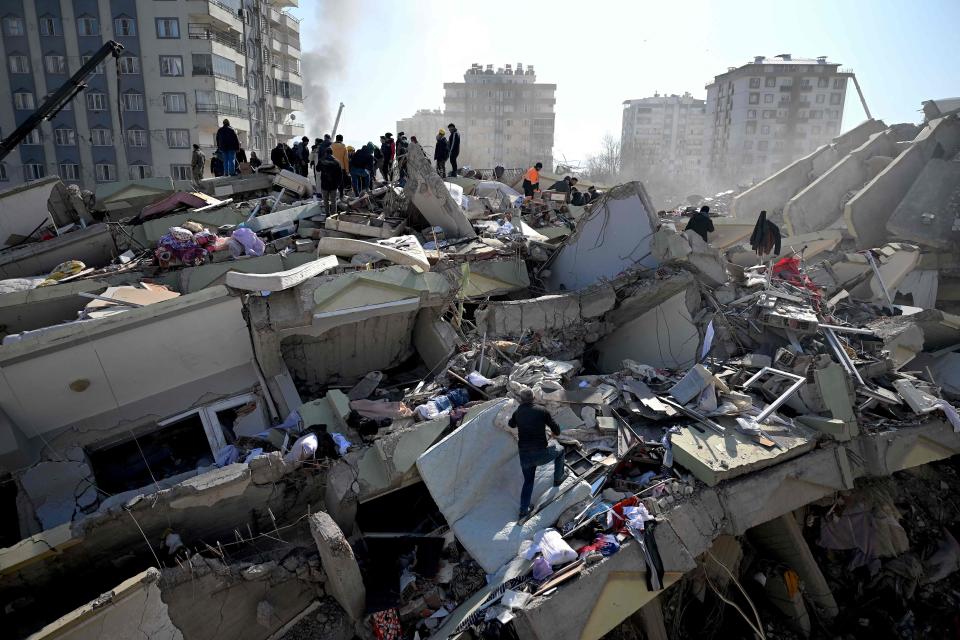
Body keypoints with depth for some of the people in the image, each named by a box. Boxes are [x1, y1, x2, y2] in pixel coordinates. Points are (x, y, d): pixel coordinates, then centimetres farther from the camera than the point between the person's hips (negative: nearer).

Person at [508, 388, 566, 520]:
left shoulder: (518, 412, 2)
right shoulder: (542, 411, -7)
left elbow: (511, 425, 25)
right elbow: (557, 431, -1)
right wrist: (555, 433, 23)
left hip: (524, 457, 3)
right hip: (541, 455, -3)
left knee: (528, 481, 25)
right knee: (559, 450, 29)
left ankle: (523, 511, 22)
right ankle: (558, 478, 43)